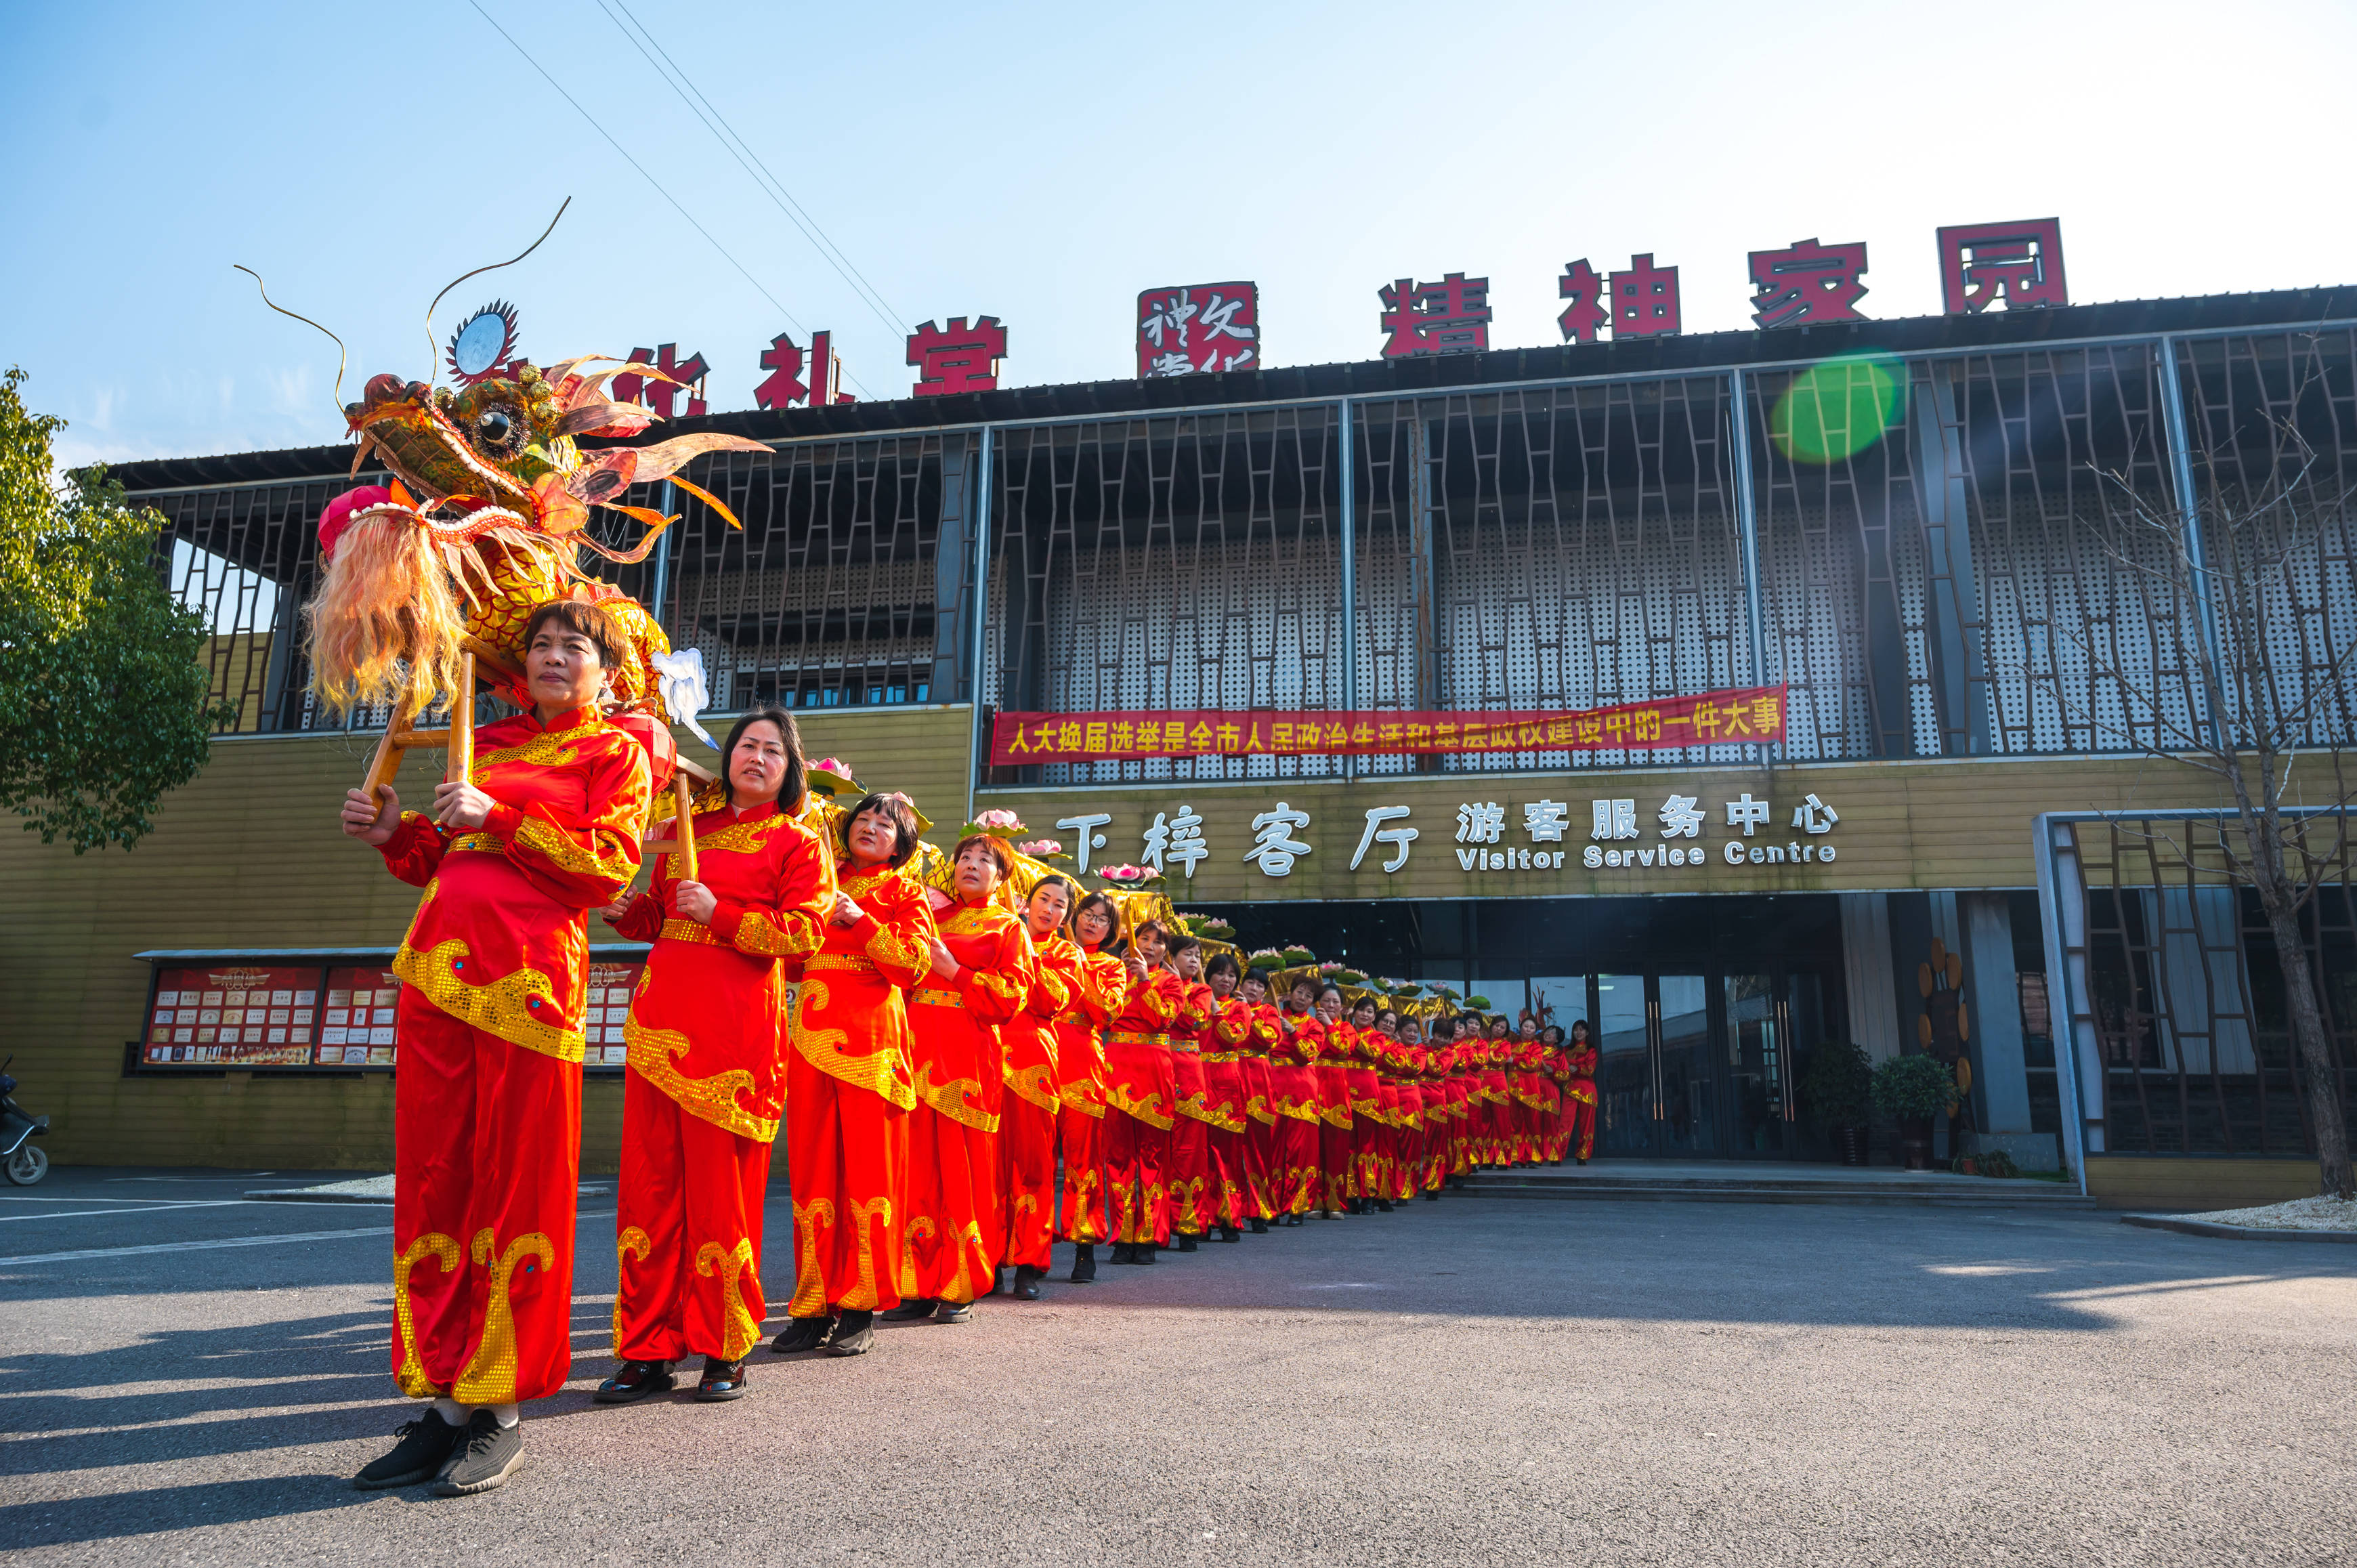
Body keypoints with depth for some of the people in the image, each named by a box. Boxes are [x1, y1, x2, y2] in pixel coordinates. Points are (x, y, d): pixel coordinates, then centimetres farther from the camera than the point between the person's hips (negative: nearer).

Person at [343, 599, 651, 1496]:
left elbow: (610, 865, -6)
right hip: (439, 968, 6)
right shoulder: (490, 743, 24)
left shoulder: (614, 753, 8)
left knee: (517, 1184, -4)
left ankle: (498, 1413, 5)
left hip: (528, 975, -6)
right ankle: (444, 1400, 13)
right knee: (432, 1179, 4)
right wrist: (395, 835, 11)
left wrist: (497, 817, -12)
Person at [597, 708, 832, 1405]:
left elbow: (804, 935, -5)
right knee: (651, 1178, 3)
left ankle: (724, 1353, 10)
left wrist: (719, 914, -13)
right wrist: (627, 911, 7)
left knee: (721, 1184, -3)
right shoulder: (690, 829, 21)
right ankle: (649, 1350, 12)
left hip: (735, 1027, -5)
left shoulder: (798, 844, 6)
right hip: (663, 1014, 5)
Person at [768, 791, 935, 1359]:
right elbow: (792, 962, 23)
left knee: (868, 1166, -4)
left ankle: (860, 1310, 2)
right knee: (812, 1166, 1)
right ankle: (813, 1305, 8)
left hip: (871, 1038, -3)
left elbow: (914, 962, -3)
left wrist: (859, 921, -12)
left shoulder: (903, 892, 11)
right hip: (812, 1034, 3)